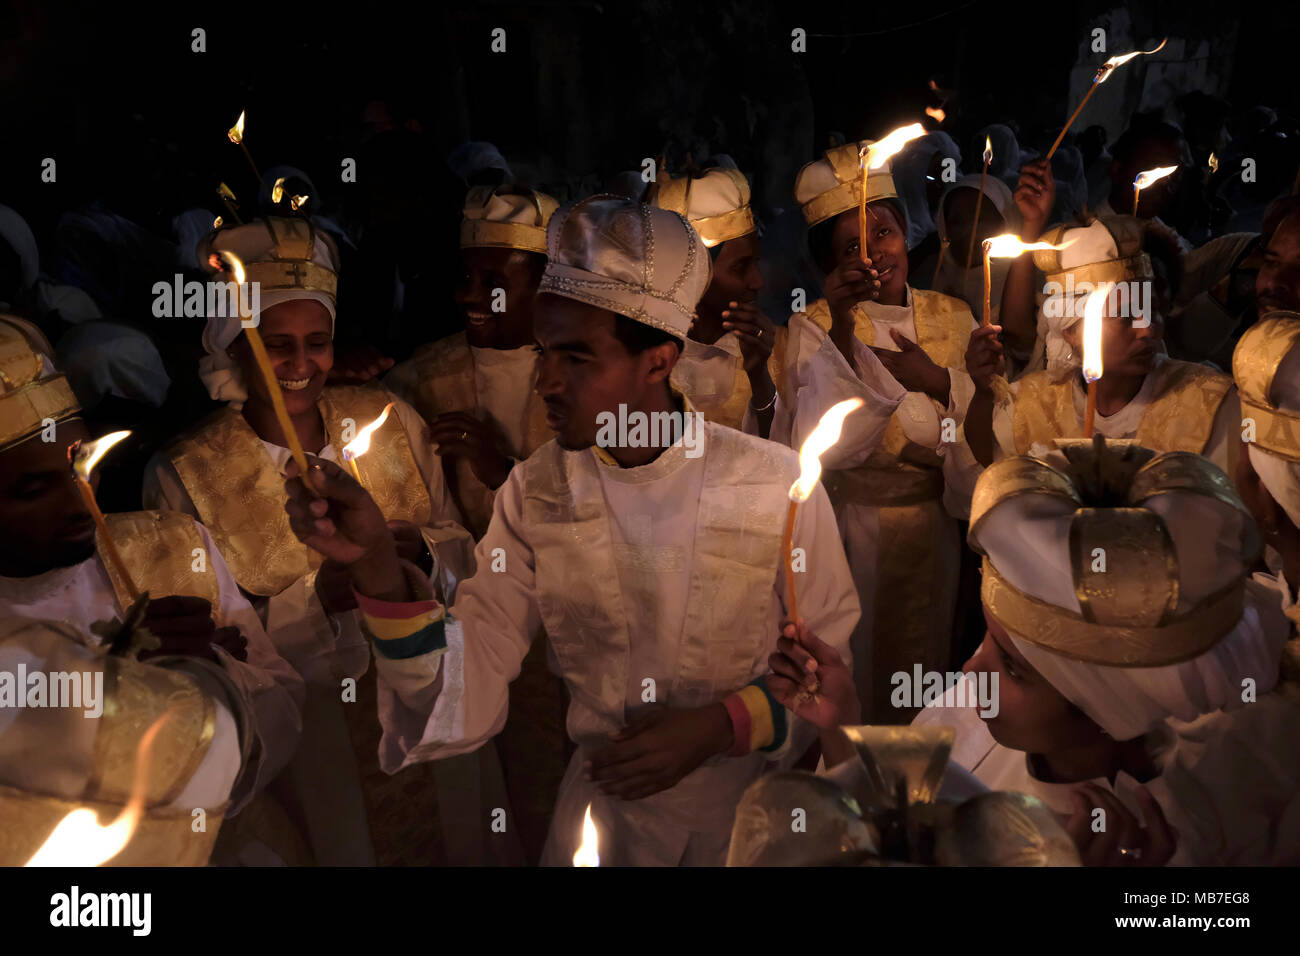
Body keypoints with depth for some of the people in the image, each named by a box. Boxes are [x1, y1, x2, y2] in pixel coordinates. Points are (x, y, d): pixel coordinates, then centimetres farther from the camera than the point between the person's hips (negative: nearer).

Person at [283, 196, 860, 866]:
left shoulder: (777, 484, -18)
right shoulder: (534, 495, -11)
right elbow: (460, 701, -16)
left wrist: (721, 726, -22)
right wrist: (377, 565, -30)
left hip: (755, 806, -1)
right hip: (602, 805, 2)